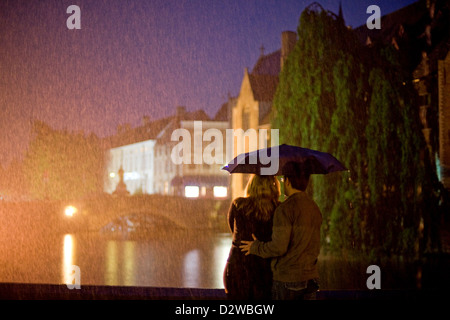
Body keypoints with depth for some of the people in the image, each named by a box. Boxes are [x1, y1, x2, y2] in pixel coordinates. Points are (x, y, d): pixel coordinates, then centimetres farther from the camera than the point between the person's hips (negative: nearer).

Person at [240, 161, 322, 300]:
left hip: (287, 278, -6)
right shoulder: (315, 208, 9)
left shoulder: (285, 209, -13)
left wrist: (255, 247, 0)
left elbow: (279, 247, -19)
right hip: (311, 277, 7)